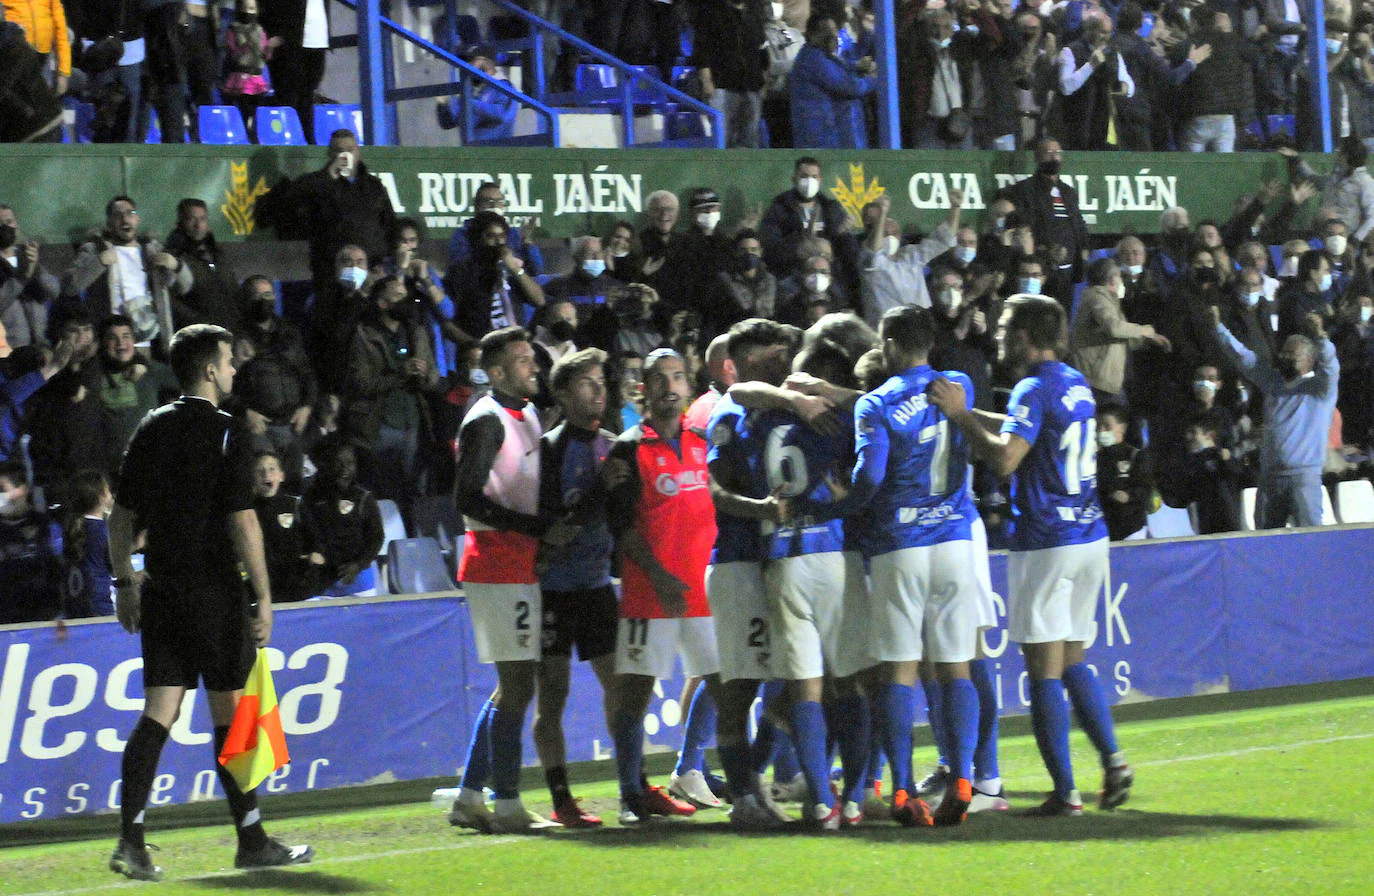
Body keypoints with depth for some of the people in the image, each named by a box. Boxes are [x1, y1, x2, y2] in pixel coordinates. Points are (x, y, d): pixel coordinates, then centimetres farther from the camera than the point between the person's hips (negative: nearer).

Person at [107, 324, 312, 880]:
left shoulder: (151, 429, 9)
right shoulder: (227, 434, -9)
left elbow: (121, 515, 12)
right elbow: (242, 522, -14)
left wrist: (125, 583, 20)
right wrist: (263, 598, -10)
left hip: (161, 591, 6)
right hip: (215, 593, -5)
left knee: (158, 713, 3)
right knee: (230, 714, 3)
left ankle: (130, 840, -7)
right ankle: (252, 842, 12)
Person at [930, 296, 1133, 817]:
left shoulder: (1034, 390, -13)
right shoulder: (1076, 384, 14)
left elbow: (1004, 459, -24)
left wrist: (961, 416, -15)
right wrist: (969, 414, 29)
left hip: (1046, 544, -8)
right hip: (1089, 537, 8)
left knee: (1044, 670, -4)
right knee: (1073, 661, 17)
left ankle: (1064, 792, -6)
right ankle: (1112, 759, 4)